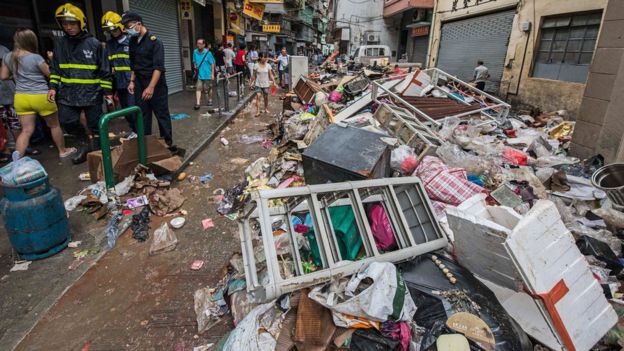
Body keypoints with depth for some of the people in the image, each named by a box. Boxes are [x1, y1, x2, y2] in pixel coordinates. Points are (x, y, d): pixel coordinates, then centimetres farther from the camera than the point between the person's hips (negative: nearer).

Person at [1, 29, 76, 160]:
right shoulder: (36, 58, -15)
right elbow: (50, 74, -6)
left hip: (21, 97, 5)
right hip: (41, 97, -5)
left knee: (26, 130, 6)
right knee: (54, 125, 14)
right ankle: (63, 151, 28)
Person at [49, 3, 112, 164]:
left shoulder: (94, 43, -3)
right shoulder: (59, 43, 8)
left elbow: (104, 70, -1)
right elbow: (55, 68, 14)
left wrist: (108, 91, -2)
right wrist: (53, 86, 5)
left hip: (92, 93, -3)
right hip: (67, 93, 4)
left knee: (95, 124, 3)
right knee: (67, 122, -2)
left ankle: (95, 146, 21)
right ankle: (86, 140, 23)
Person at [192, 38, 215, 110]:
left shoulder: (208, 53, -9)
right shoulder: (195, 52, 2)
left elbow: (212, 63, -5)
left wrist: (212, 74, -8)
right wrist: (195, 66, -2)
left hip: (207, 75, -2)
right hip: (199, 75, 2)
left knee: (208, 89, 12)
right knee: (198, 88, -9)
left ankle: (210, 100, 35)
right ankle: (197, 103, -12)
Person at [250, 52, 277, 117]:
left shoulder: (268, 65, 0)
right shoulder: (256, 65, -5)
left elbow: (271, 75, 2)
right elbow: (253, 75, 1)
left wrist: (274, 82, -5)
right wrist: (251, 82, 1)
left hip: (266, 84, 2)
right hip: (258, 84, -2)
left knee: (266, 97, 11)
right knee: (258, 96, -13)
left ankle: (266, 109, 31)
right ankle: (257, 111, -15)